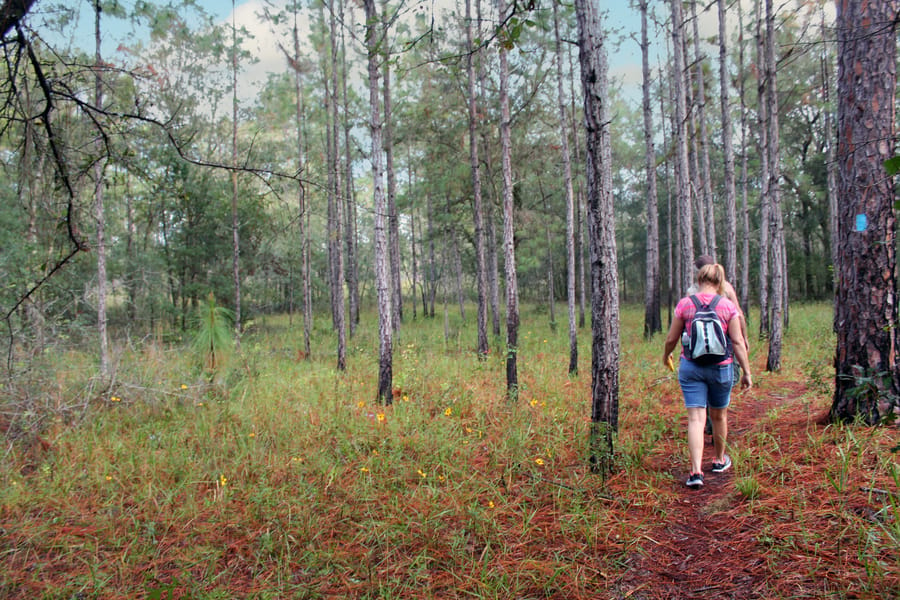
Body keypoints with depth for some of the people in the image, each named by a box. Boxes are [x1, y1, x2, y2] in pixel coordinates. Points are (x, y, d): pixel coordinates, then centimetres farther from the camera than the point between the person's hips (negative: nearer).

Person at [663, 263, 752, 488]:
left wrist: (666, 355, 21)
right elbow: (738, 342, -5)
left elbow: (671, 338, 1)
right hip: (721, 367, 1)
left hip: (690, 367, -1)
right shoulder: (728, 306, -3)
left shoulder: (684, 304, -4)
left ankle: (696, 471, -13)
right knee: (719, 415, 19)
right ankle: (720, 460, 38)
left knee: (696, 418, -3)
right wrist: (747, 372, 2)